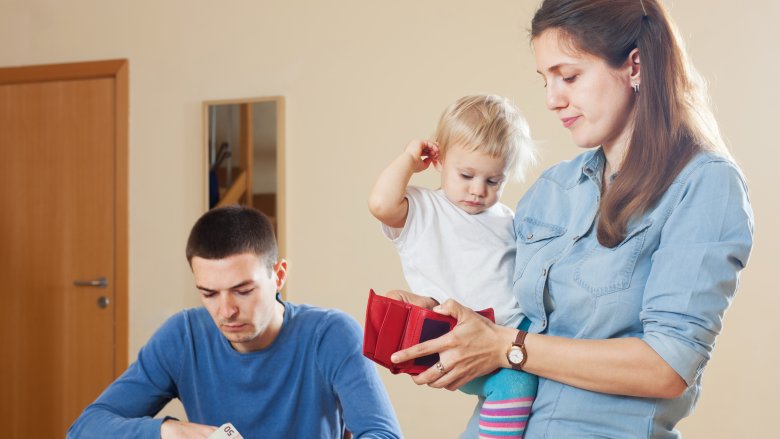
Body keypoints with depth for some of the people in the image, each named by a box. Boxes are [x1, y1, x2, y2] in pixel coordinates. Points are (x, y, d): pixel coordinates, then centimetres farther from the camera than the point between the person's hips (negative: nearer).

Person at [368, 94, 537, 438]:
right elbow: (381, 203, -14)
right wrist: (409, 158, 0)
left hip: (518, 331, 7)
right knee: (513, 382, -32)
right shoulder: (420, 212, 7)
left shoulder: (507, 222, 22)